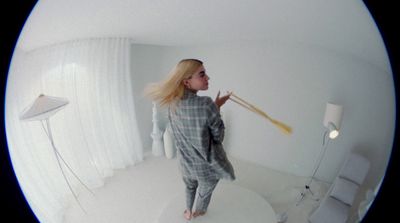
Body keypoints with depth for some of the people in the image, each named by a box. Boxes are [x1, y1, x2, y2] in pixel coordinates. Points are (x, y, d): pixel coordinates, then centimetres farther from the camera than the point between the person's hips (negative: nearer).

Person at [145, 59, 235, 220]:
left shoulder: (172, 105, -12)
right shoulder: (207, 105, -32)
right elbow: (218, 137, -18)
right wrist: (217, 108, -9)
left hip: (186, 162, 5)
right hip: (207, 165, -4)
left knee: (189, 187, 35)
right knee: (204, 193, 27)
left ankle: (189, 212, 59)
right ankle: (198, 213, 55)